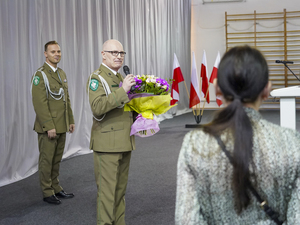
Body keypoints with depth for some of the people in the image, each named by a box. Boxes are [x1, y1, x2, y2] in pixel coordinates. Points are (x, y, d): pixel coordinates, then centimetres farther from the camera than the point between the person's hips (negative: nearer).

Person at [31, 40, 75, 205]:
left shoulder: (62, 74, 14)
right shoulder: (40, 75, -12)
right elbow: (40, 103, -18)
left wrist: (71, 120, 15)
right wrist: (49, 127, -21)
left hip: (61, 126, 8)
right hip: (48, 127, -7)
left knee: (57, 159, 14)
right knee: (46, 160, 2)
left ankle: (56, 187, 25)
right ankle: (47, 192, 11)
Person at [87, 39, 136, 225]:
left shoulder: (121, 78, 18)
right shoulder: (96, 78, -8)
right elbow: (98, 107, -24)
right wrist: (123, 90, -28)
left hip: (124, 142, 8)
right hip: (108, 143, -8)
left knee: (121, 188, 14)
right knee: (107, 190, -5)